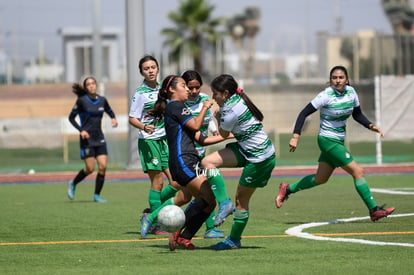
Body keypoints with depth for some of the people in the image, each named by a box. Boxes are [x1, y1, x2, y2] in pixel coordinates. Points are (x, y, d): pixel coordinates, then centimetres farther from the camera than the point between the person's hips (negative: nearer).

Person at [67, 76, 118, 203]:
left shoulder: (102, 100, 5)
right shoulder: (82, 100, -7)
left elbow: (110, 112, 22)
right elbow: (71, 117, -1)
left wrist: (113, 119, 0)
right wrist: (80, 130, -14)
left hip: (99, 138, 4)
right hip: (87, 138, -4)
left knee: (103, 166, -6)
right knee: (90, 168, -7)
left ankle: (97, 195, 6)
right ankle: (73, 183, 20)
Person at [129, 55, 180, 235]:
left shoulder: (162, 89, 10)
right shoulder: (140, 93, -8)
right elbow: (132, 118, -9)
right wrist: (144, 127, -27)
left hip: (164, 140, 6)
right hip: (149, 141, -6)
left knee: (176, 183, 1)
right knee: (157, 182, -8)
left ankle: (151, 212, 18)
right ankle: (156, 224, 0)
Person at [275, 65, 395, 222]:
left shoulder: (350, 92, 0)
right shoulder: (326, 95, -18)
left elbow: (357, 114, 13)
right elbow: (304, 113, -16)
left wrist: (370, 126, -3)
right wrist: (296, 136, -23)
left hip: (338, 141, 8)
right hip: (328, 140, -8)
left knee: (320, 179, 18)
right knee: (358, 171, -13)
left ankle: (287, 189, 35)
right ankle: (374, 210, -9)